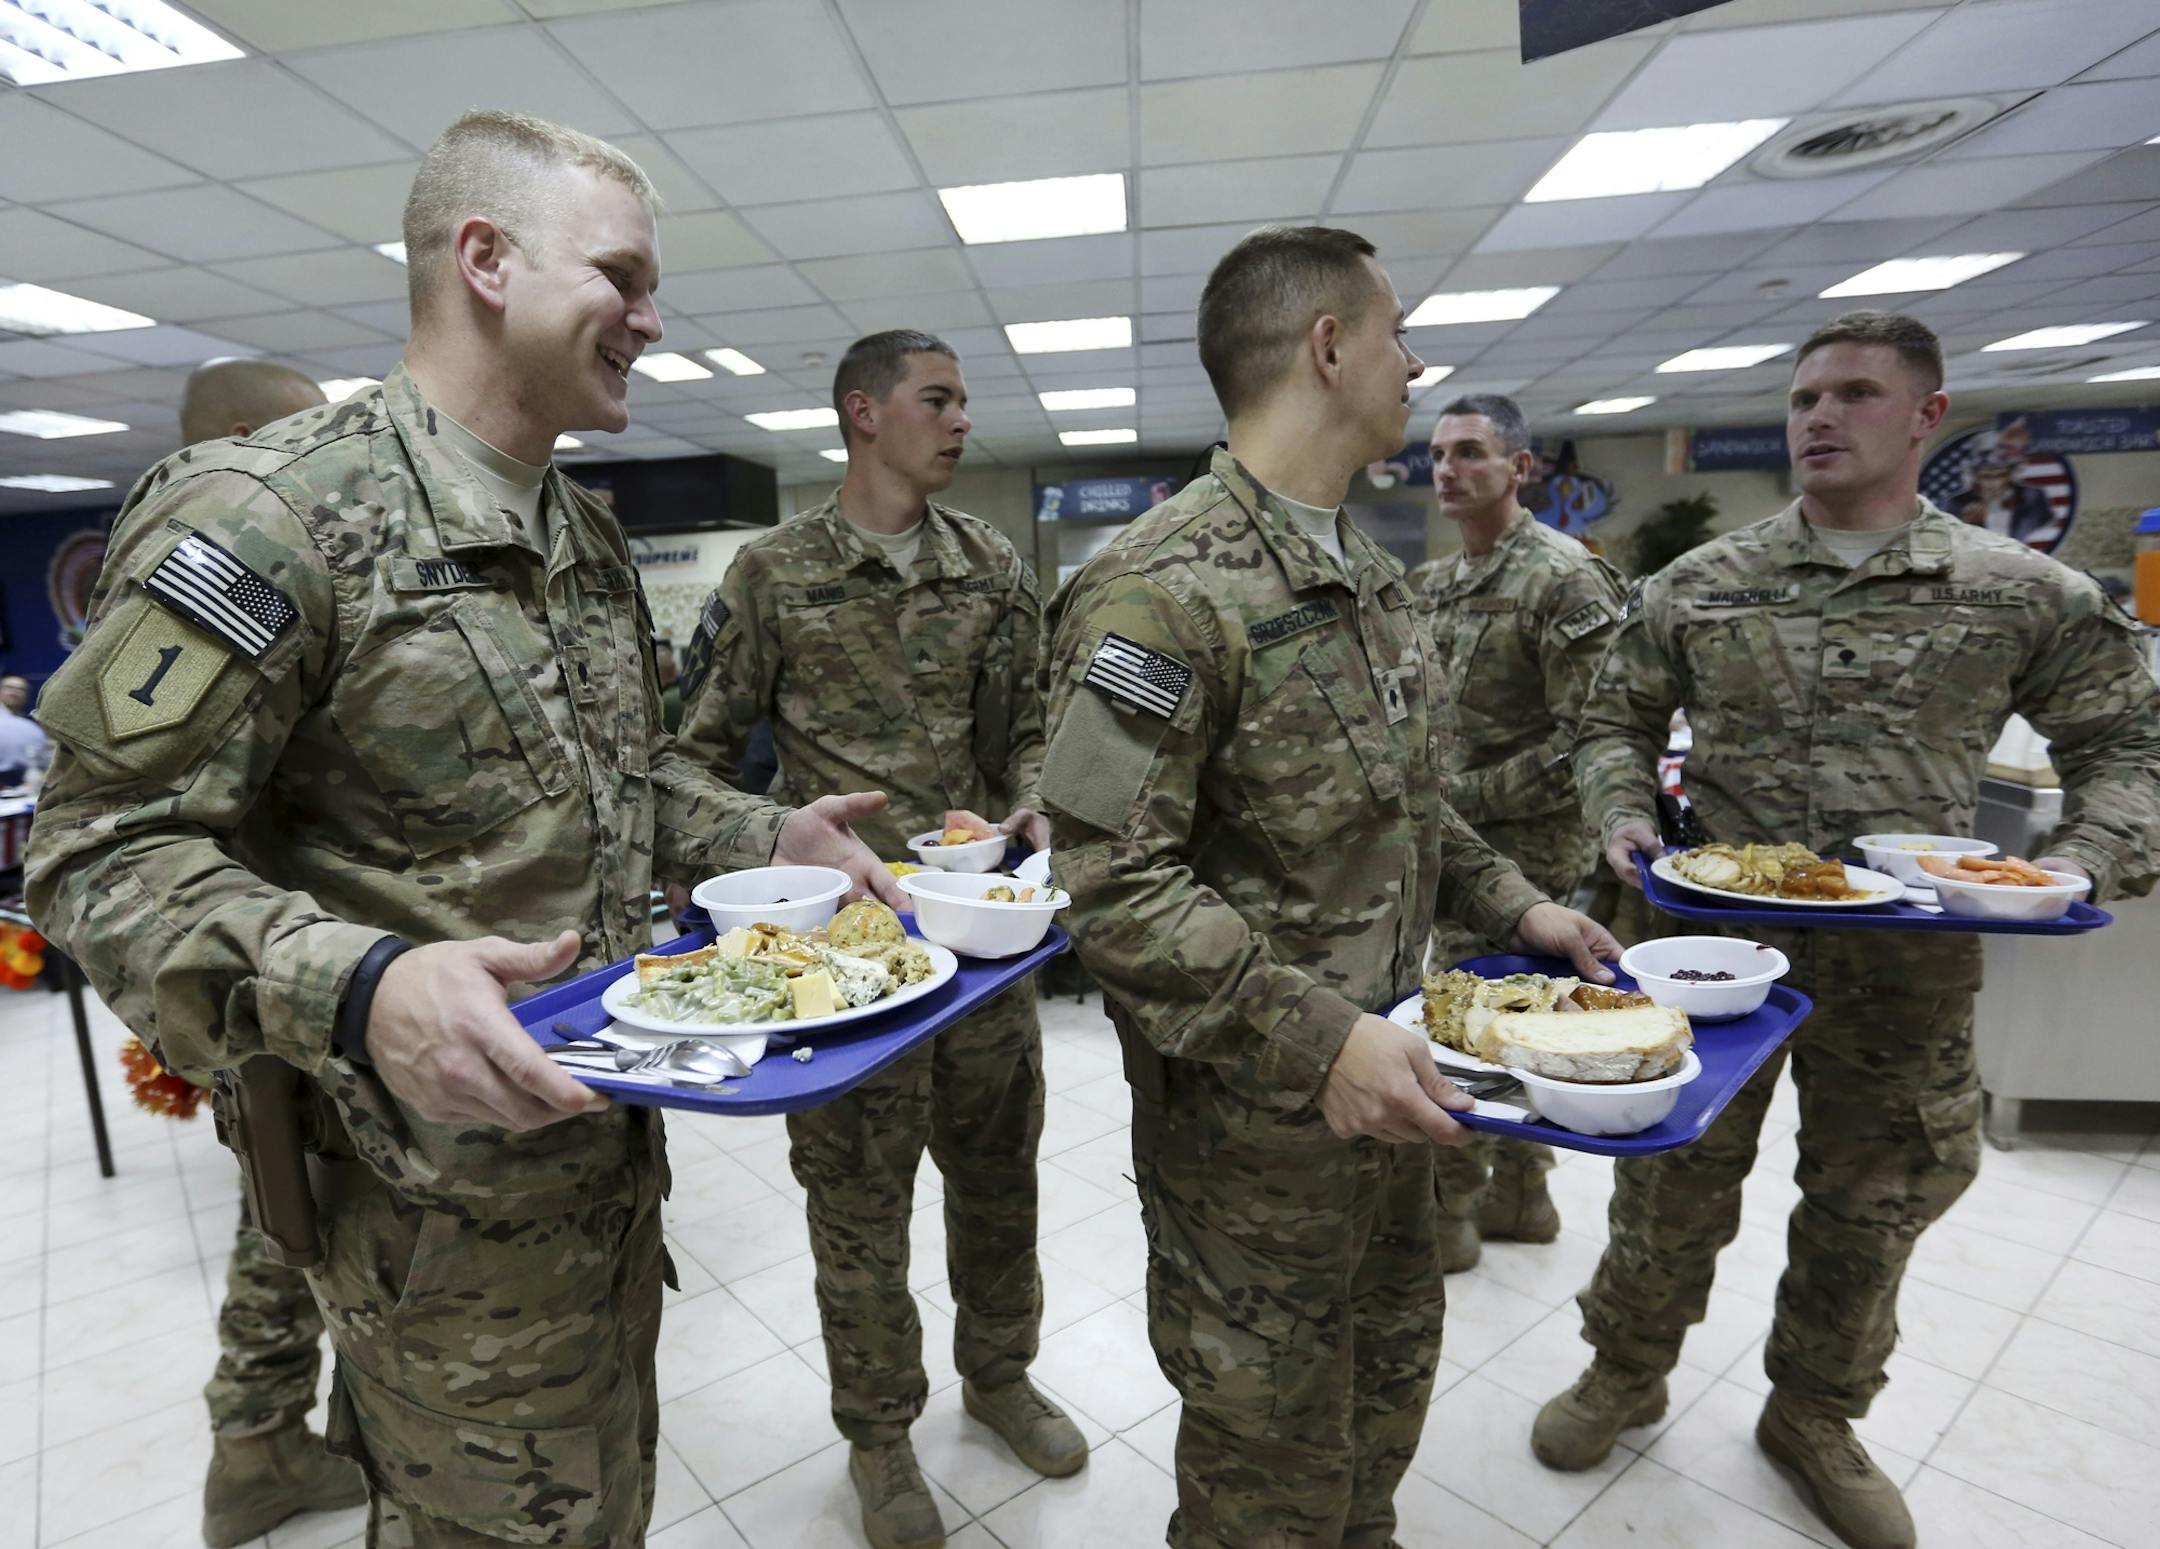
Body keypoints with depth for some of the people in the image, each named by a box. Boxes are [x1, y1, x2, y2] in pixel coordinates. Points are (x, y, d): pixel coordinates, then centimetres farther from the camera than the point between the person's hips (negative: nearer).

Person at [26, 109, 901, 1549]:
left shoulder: (593, 534, 8)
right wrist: (352, 988, -33)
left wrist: (767, 835, 0)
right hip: (445, 1201, -7)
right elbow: (108, 848, -17)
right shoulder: (268, 510, -18)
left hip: (615, 1145, 8)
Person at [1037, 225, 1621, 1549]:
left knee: (1387, 1392, 28)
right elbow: (1112, 884, -24)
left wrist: (1510, 905, 6)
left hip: (1388, 1080, 8)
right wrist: (1316, 1038, -27)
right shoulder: (1163, 591, -22)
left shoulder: (1372, 571, 8)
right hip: (1250, 1109, -8)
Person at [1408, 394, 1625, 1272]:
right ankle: (1520, 1196, 34)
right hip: (1461, 840, 8)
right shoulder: (1440, 584, 10)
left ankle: (1449, 1215, 18)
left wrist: (1465, 797, -18)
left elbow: (1591, 738, -21)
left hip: (1519, 847, -8)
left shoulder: (1565, 579, -16)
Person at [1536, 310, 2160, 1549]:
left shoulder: (2027, 595, 0)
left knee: (1873, 1204, 18)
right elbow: (1617, 724, 6)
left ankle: (1816, 1418, 43)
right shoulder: (1694, 587, -1)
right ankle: (1627, 1375, 37)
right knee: (1674, 1179, 12)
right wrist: (1626, 818, -11)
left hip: (1909, 964, 1)